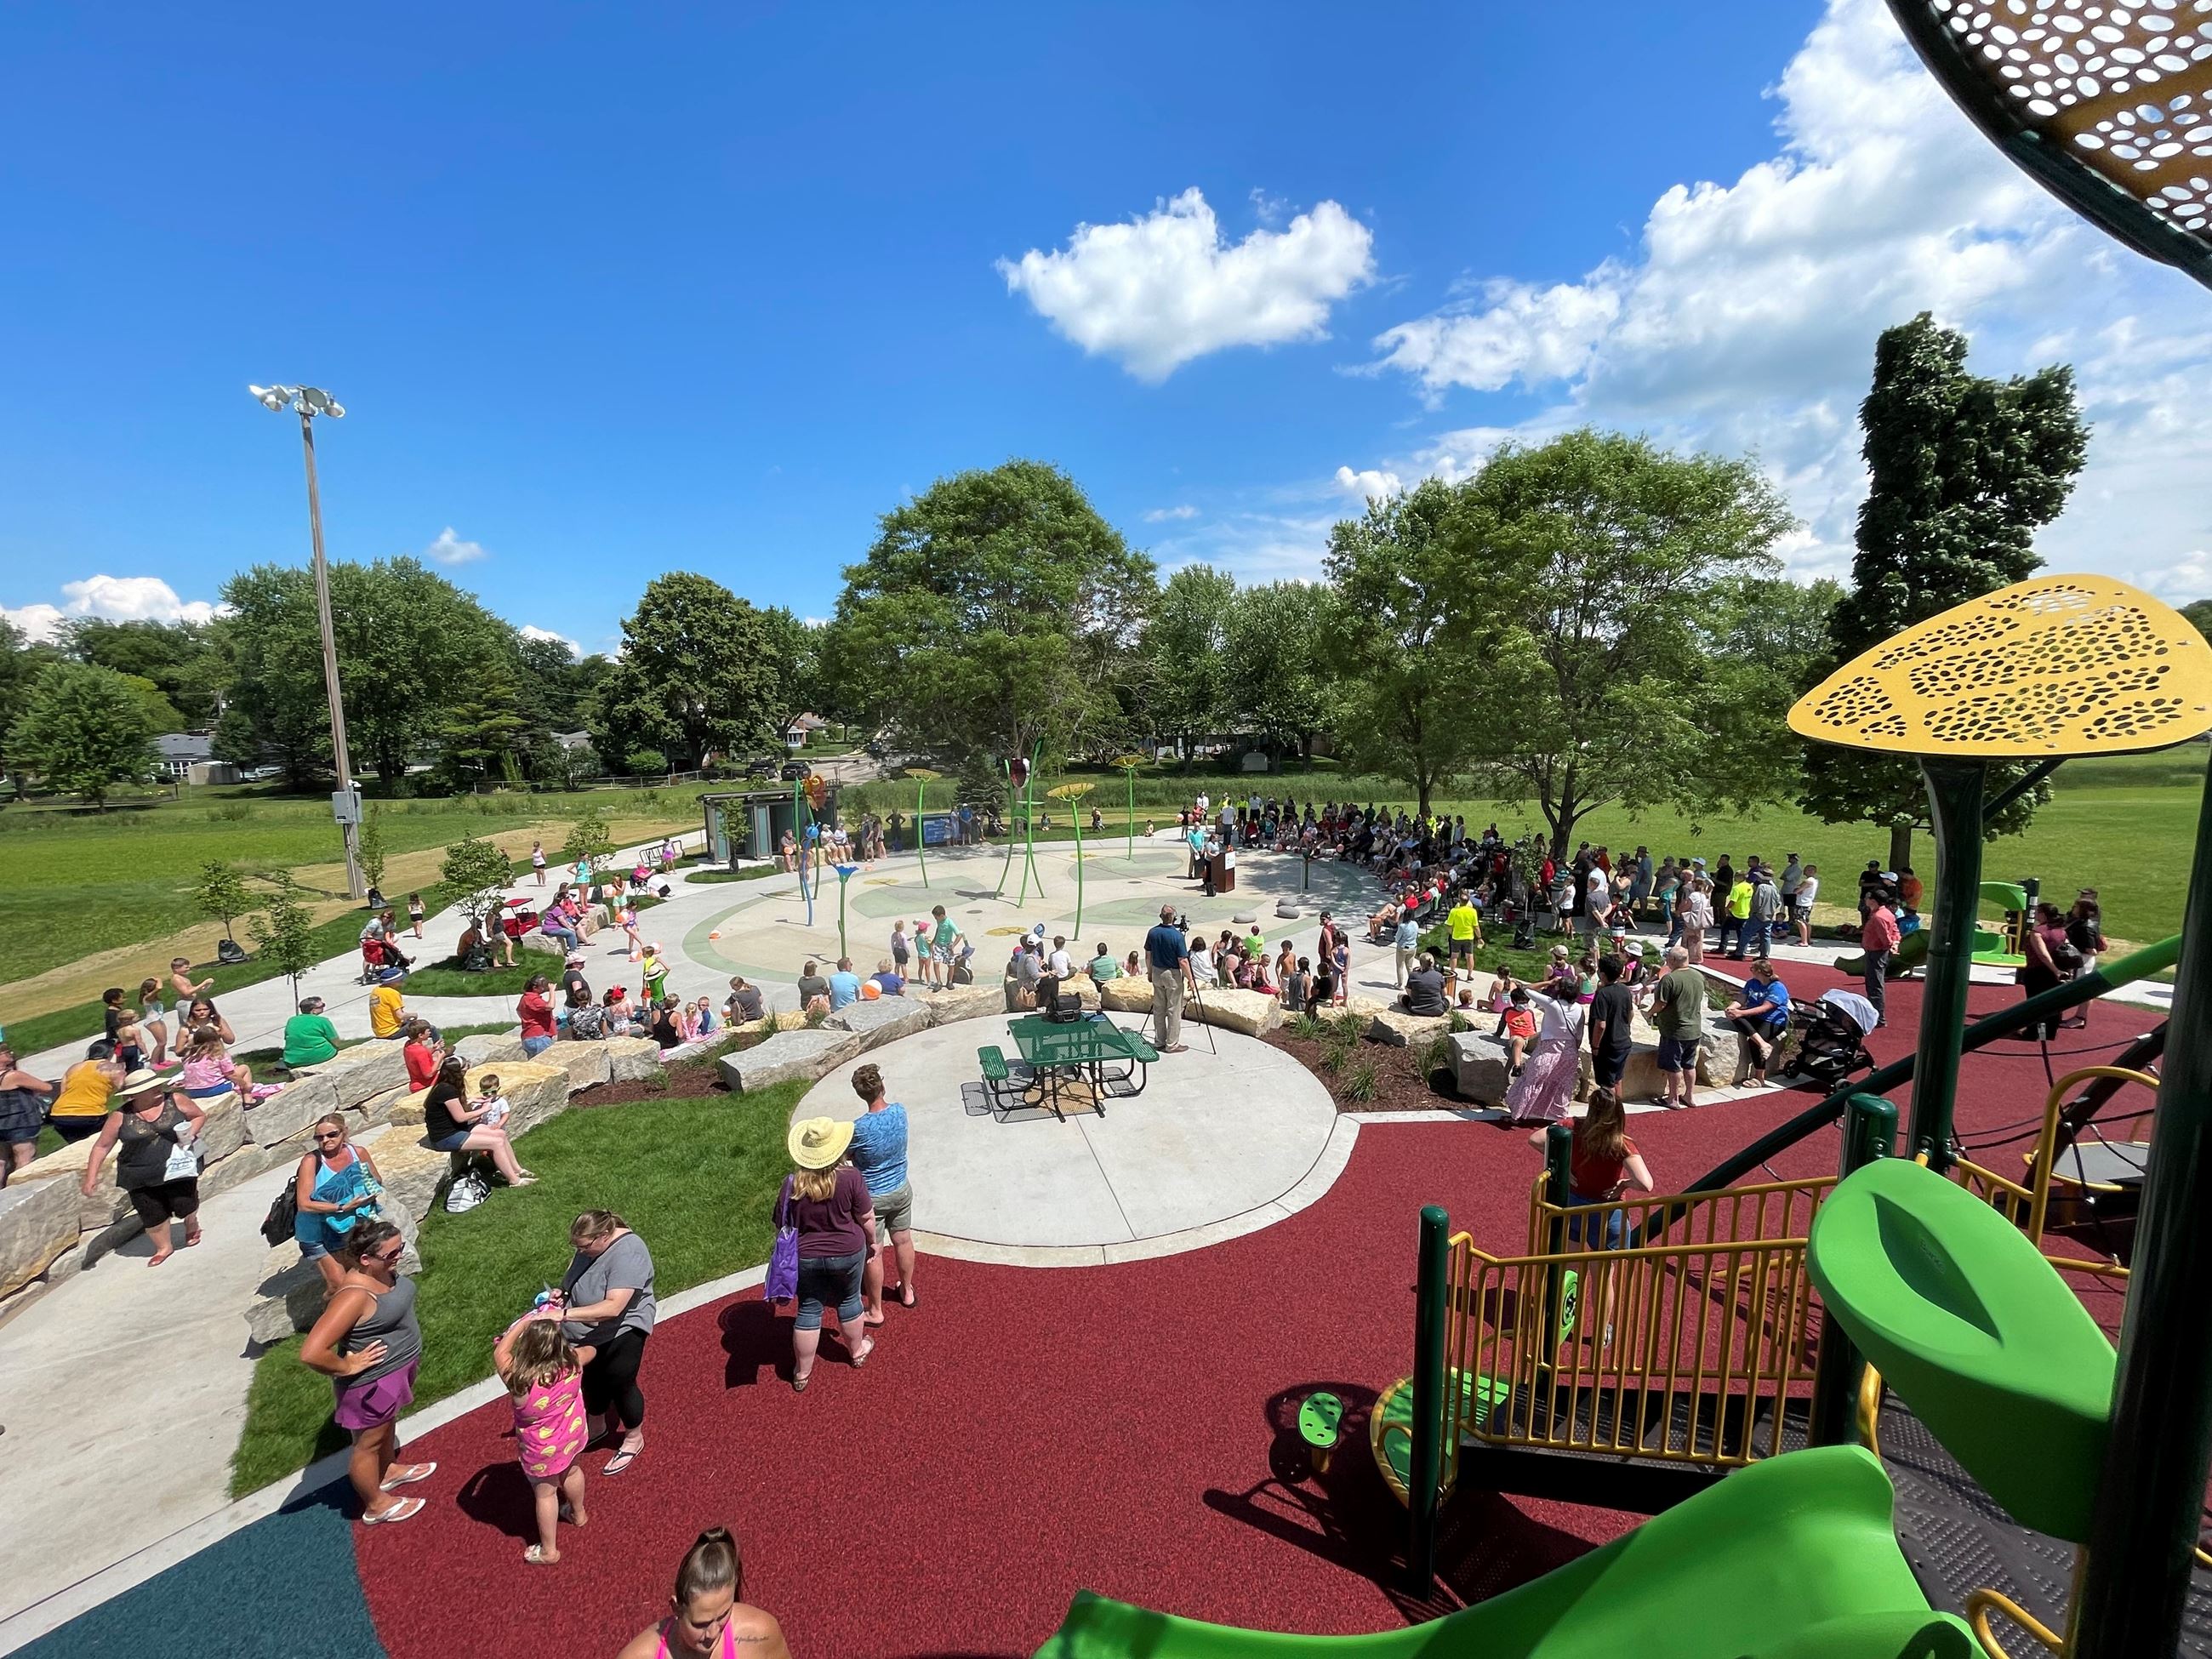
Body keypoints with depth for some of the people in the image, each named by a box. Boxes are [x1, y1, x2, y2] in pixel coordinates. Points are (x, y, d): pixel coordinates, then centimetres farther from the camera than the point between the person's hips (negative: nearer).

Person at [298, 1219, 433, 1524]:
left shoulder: (383, 1270, -10)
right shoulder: (356, 1296, -37)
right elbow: (310, 1353, -37)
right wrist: (347, 1367, -23)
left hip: (397, 1367, 8)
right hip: (374, 1381, -8)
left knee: (388, 1423, 32)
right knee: (369, 1443, 18)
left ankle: (388, 1471, 56)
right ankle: (376, 1505, 40)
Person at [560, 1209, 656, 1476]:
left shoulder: (627, 1253, -36)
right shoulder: (591, 1244, -11)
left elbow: (613, 1307, -41)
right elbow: (575, 1268, 10)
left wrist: (565, 1314, -44)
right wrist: (562, 1292, -10)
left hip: (620, 1335, -8)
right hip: (588, 1333, 8)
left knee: (620, 1385, 11)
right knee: (591, 1381, 26)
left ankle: (634, 1440, 37)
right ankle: (597, 1428, 53)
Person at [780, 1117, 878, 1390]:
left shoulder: (792, 1183, -16)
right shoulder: (851, 1177, -21)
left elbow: (783, 1227, -4)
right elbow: (866, 1217, -11)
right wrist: (872, 1240, 7)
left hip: (806, 1258, 1)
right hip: (847, 1253, -1)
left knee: (809, 1310, 16)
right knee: (849, 1299, 20)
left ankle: (802, 1372, 30)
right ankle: (857, 1352, 40)